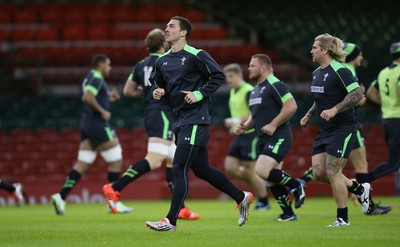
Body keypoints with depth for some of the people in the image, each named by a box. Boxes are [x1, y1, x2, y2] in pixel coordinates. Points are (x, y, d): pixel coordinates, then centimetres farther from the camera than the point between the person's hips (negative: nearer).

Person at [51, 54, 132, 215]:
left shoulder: (90, 78, 18)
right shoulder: (97, 78, -12)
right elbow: (87, 97, -26)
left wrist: (107, 98, 21)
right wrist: (102, 111, -20)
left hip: (87, 124, 10)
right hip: (98, 125, -10)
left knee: (82, 164, 5)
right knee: (116, 161, -1)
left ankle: (61, 197, -5)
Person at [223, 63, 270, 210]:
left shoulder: (249, 91, -14)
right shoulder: (233, 92, 14)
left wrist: (237, 121, -24)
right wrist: (235, 125, 12)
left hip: (251, 134, -9)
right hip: (240, 136, 9)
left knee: (250, 170, -5)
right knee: (230, 168, 1)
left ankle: (263, 202, 8)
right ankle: (260, 185, 16)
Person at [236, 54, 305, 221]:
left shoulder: (275, 85, -12)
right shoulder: (255, 91, 18)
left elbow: (291, 106, -20)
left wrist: (273, 124, -21)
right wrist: (245, 126, 9)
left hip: (278, 137, -9)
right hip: (263, 139, 9)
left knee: (262, 170, -24)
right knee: (272, 181, 7)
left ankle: (295, 186, -5)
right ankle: (288, 214, 16)